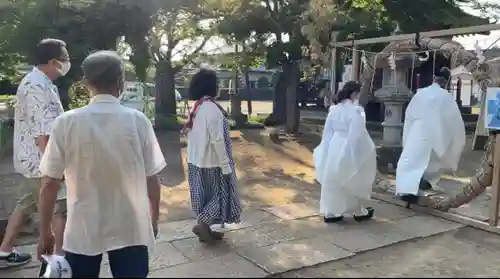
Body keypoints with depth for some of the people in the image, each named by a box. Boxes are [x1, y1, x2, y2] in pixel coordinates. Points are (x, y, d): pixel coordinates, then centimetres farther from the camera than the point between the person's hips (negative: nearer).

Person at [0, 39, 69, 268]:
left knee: (26, 205, 19)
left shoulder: (36, 81, 12)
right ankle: (61, 255, 12)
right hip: (41, 161, -10)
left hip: (32, 159, 10)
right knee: (60, 209, 1)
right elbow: (42, 134, -27)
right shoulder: (38, 88, -22)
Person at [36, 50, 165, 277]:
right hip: (131, 229, 0)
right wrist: (153, 221, 11)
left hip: (82, 231, 1)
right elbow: (152, 179, -5)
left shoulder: (66, 123, -9)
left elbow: (49, 184, -6)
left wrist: (44, 233, 7)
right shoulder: (138, 121, -9)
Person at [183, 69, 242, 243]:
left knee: (206, 195, 17)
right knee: (220, 194, 6)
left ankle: (205, 229, 25)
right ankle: (202, 224, 4)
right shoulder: (212, 108, -21)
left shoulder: (196, 107, 7)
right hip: (211, 162, -9)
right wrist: (226, 165, -17)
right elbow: (217, 140, -23)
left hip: (196, 160, 9)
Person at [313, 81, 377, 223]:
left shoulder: (334, 109, 5)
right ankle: (359, 212, 25)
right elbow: (358, 135, -19)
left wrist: (326, 150, 18)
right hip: (348, 150, -6)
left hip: (334, 147, 6)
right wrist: (368, 150, -9)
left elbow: (327, 132, 10)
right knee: (353, 182, 10)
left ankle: (330, 212, 18)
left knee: (333, 181, 12)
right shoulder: (355, 111, -17)